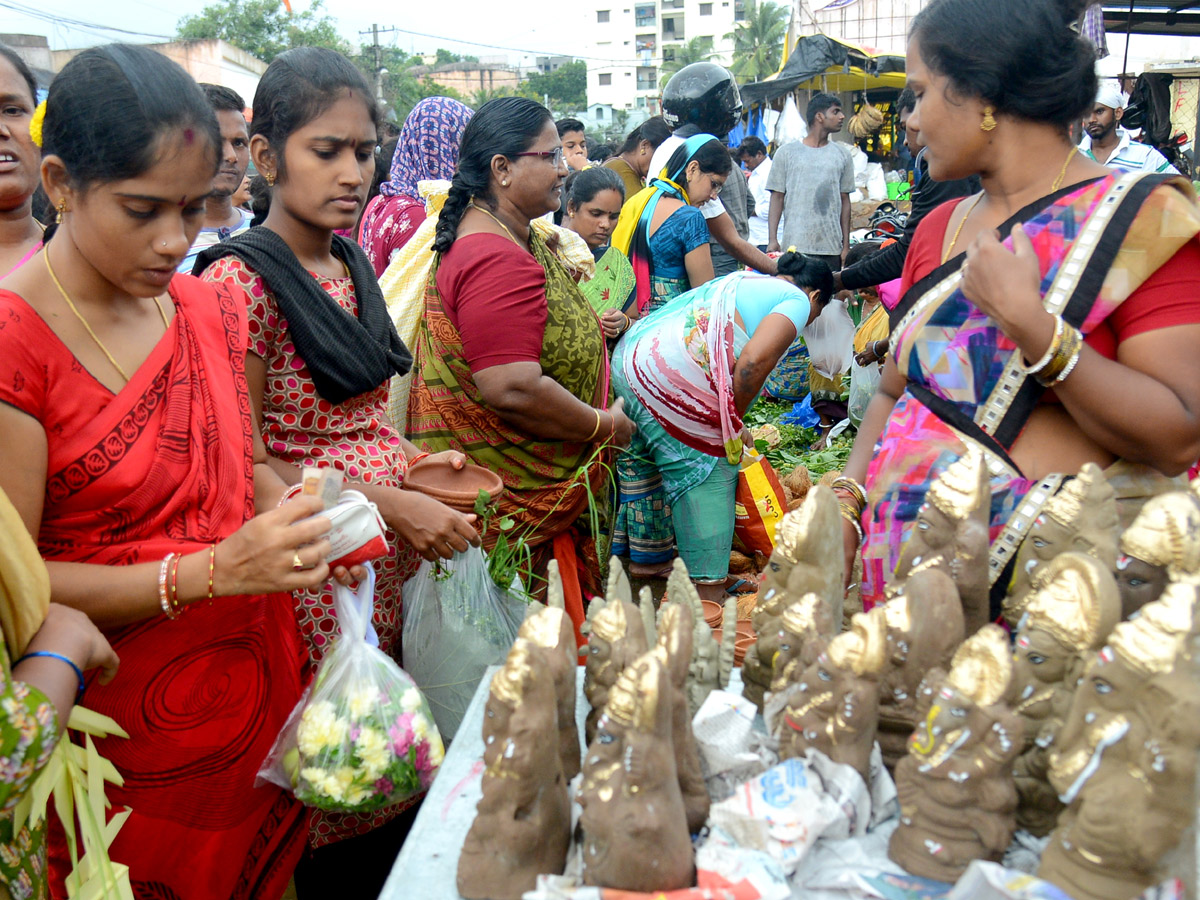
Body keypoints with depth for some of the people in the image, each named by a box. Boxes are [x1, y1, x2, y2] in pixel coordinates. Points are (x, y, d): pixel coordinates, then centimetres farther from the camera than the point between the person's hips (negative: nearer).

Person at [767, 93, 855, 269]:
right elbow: (777, 197, 5)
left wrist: (846, 245, 7)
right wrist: (772, 239, -4)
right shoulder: (787, 152, 6)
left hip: (832, 248, 2)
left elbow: (845, 201, 12)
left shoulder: (842, 155, 12)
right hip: (795, 246, -2)